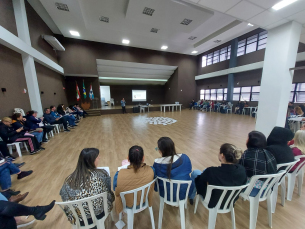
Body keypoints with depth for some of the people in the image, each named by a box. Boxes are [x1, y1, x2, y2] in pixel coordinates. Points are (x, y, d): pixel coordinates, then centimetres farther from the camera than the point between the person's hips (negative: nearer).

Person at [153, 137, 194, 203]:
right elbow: (189, 171, -5)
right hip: (184, 193, 0)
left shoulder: (157, 164, -27)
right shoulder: (184, 158, -26)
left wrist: (156, 188, 10)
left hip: (166, 195, 1)